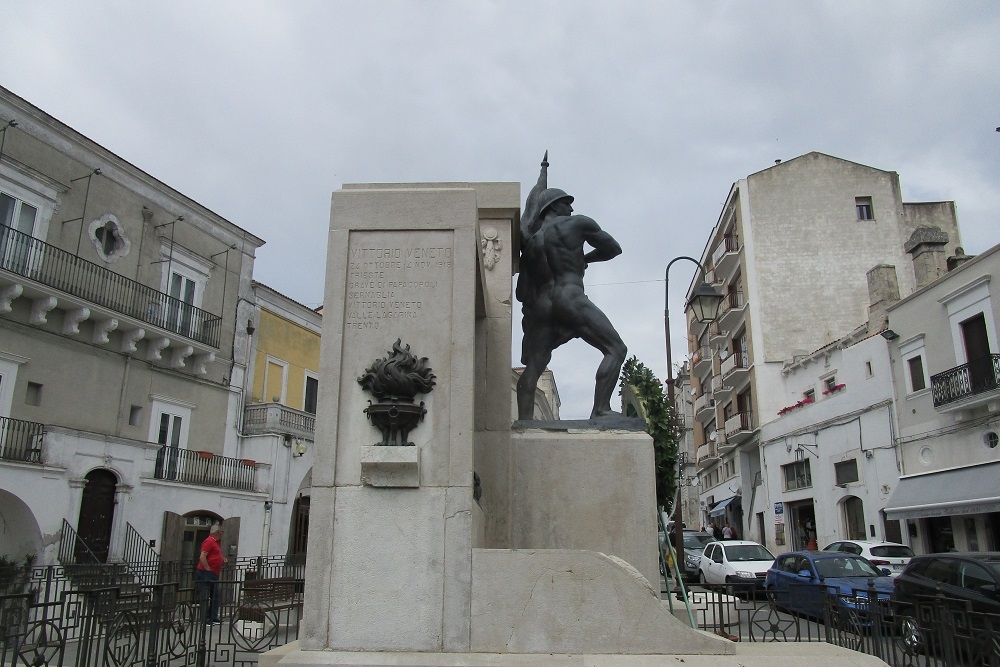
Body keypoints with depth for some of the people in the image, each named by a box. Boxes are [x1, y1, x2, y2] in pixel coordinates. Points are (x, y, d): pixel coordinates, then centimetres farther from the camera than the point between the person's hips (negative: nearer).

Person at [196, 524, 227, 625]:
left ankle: (213, 618, 17)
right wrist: (208, 569, -20)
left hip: (214, 575, 10)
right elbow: (202, 557, -22)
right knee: (205, 597, -5)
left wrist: (223, 558, 15)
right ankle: (205, 619, -2)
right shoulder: (209, 541, -13)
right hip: (205, 574, -10)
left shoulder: (216, 542, 17)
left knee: (215, 596, 12)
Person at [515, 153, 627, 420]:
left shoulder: (532, 232, 21)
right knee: (616, 349, -5)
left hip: (540, 305, 6)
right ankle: (600, 410, -19)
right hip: (570, 299, -6)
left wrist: (543, 171, 54)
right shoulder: (578, 223, 9)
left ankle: (524, 421, -6)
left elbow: (533, 200, 40)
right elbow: (613, 248, 15)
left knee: (533, 367, 3)